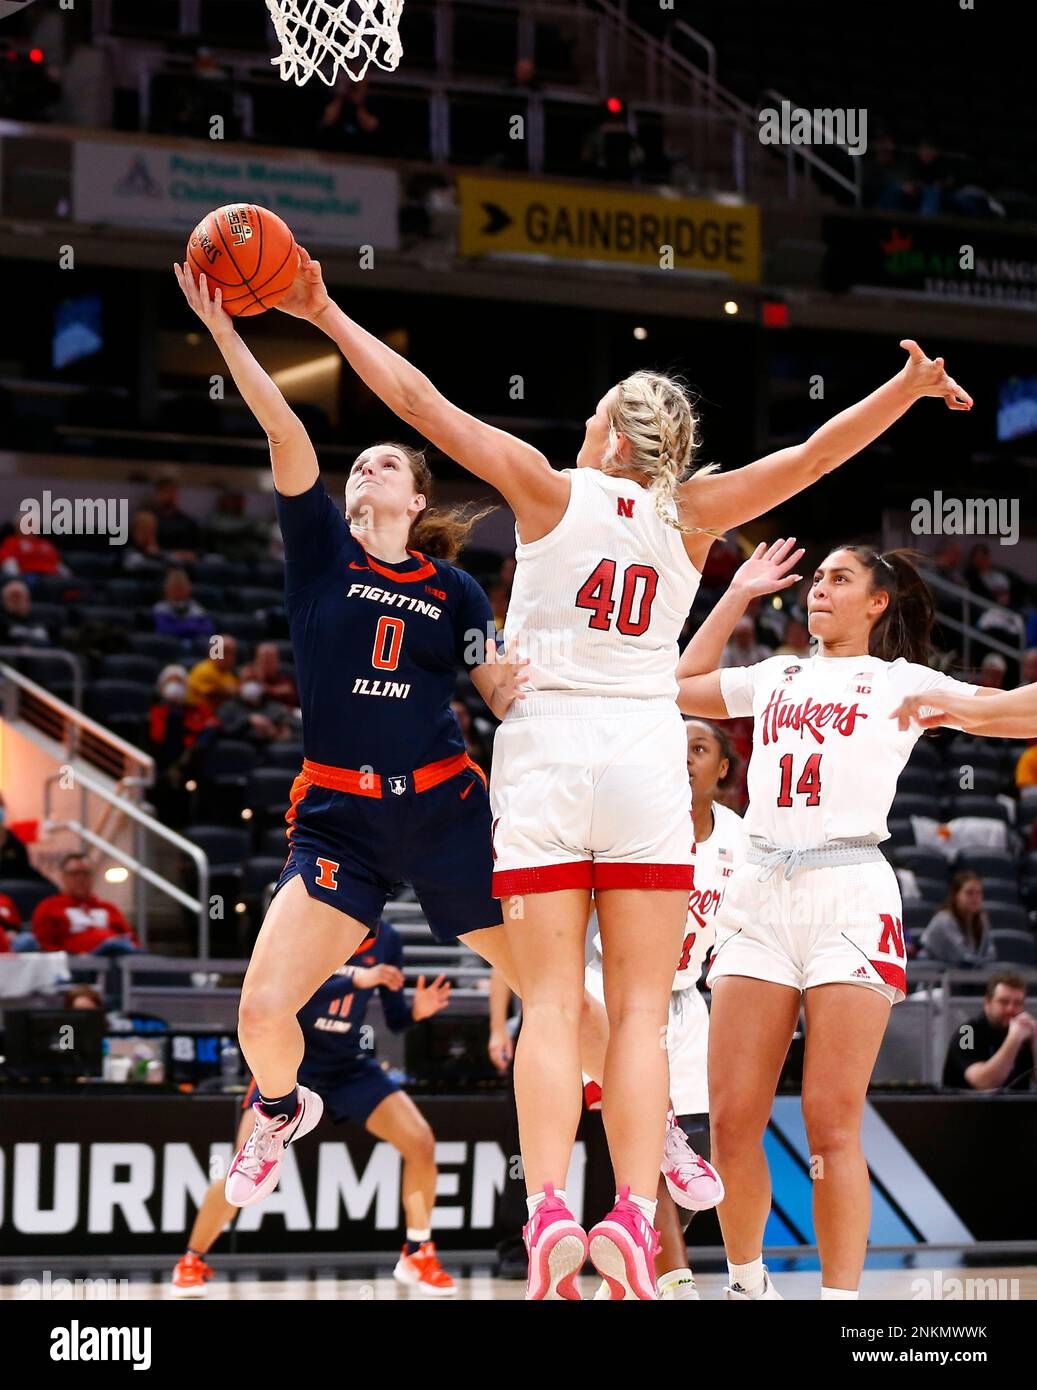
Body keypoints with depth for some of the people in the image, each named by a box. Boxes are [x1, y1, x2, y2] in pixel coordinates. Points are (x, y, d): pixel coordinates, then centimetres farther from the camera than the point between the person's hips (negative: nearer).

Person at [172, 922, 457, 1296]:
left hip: (350, 1065, 4)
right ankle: (192, 1262, 6)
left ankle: (417, 1256, 5)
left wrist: (417, 1011, -21)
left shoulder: (386, 940, -4)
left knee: (421, 1142, -13)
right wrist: (356, 980, -41)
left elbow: (395, 1020, 2)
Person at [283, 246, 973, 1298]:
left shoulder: (551, 491, 3)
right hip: (645, 756, 1)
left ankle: (546, 1213, -20)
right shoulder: (690, 514, 6)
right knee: (638, 1010, 0)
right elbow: (814, 454, 2)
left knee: (550, 1004, -4)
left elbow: (424, 404, -1)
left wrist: (326, 315, 2)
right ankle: (634, 1216, -14)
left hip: (544, 748, -1)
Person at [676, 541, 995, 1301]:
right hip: (760, 893, 4)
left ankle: (841, 1297, -5)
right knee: (733, 1121, -2)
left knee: (833, 1125, -8)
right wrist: (738, 594, 30)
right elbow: (683, 686, 30)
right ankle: (747, 1282, 14)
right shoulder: (776, 677, 22)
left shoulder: (900, 681, 10)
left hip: (850, 892, -4)